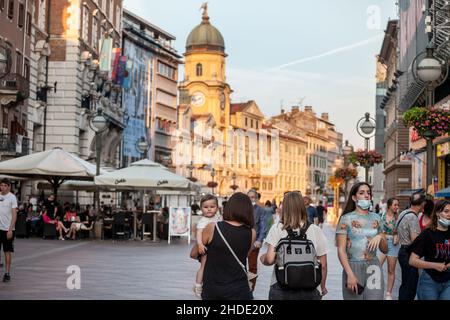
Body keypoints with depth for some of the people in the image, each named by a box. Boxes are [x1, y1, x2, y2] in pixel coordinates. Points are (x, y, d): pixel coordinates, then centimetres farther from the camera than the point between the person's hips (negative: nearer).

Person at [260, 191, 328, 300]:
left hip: (280, 288, -1)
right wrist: (323, 287, 18)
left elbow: (269, 260, -11)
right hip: (308, 290, 1)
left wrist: (262, 258, 12)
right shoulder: (315, 231, -1)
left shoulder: (277, 228, -5)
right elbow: (323, 265, 3)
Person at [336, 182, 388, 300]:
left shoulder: (376, 218, 11)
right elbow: (341, 250, -6)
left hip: (374, 268, 3)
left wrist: (380, 237, -6)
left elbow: (385, 250, 14)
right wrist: (350, 274, -16)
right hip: (353, 267, -3)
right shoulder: (346, 219, 0)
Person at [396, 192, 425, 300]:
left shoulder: (403, 213, 10)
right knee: (410, 286, -6)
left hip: (403, 250, 10)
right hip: (409, 254, -10)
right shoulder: (413, 217, -19)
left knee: (405, 284, 16)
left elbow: (395, 230, 24)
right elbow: (415, 240, -23)